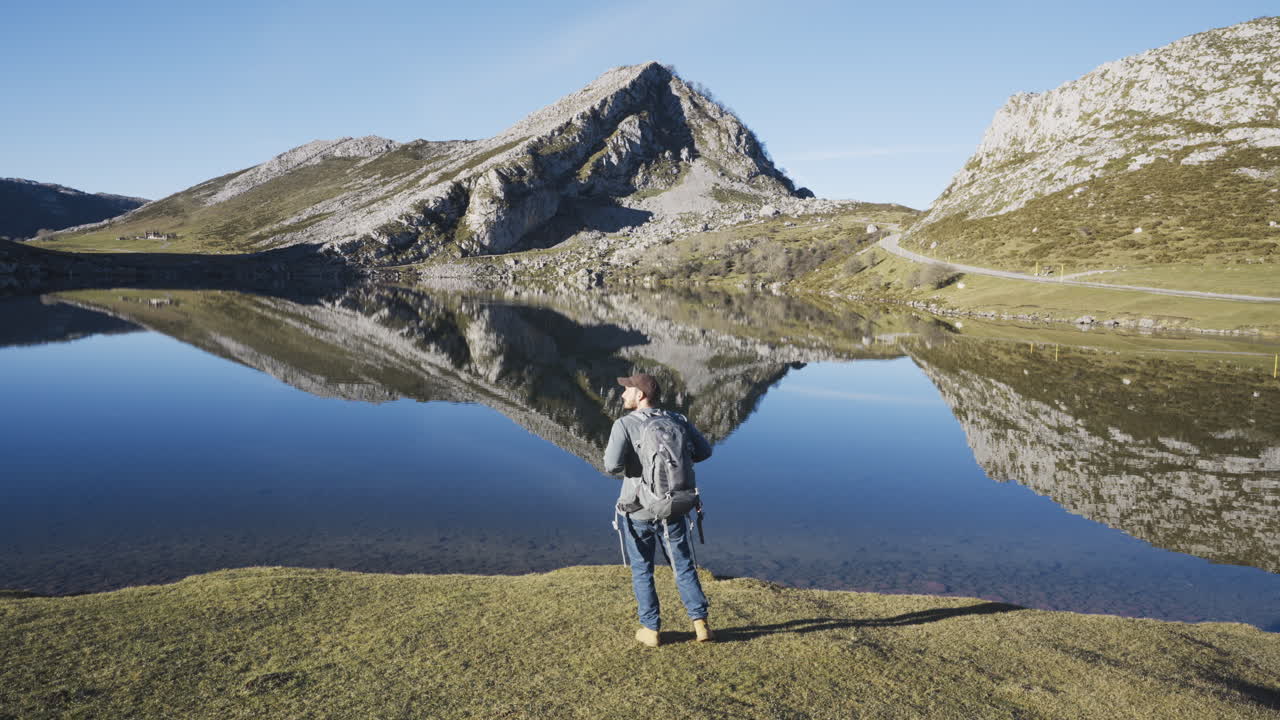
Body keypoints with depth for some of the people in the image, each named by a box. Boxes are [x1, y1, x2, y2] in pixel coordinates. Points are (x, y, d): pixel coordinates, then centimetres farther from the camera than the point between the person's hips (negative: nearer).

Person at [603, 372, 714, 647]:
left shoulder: (624, 424, -14)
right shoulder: (677, 420, -1)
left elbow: (612, 466, -24)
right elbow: (704, 450, 2)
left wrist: (610, 456, -1)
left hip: (638, 511, -3)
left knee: (642, 571, 13)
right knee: (684, 567, 15)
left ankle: (650, 630, 19)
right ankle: (700, 624, 11)